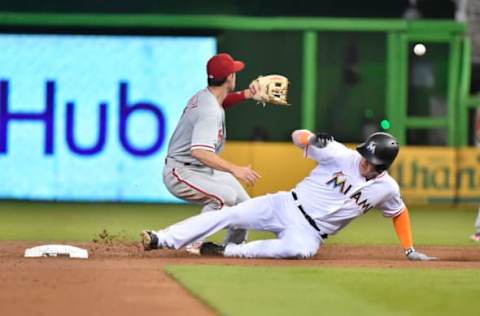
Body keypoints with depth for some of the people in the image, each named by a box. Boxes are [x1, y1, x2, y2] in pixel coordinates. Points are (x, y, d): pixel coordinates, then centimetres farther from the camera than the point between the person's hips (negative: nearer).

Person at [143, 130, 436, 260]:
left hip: (310, 232, 0)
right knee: (229, 215, -16)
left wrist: (410, 250, 15)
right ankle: (162, 240, -18)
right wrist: (313, 140, -34)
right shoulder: (343, 157, -8)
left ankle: (226, 251, -27)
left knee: (300, 249, -38)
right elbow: (297, 136, -10)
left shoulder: (387, 188, -3)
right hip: (287, 205, 0)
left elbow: (400, 213, 17)